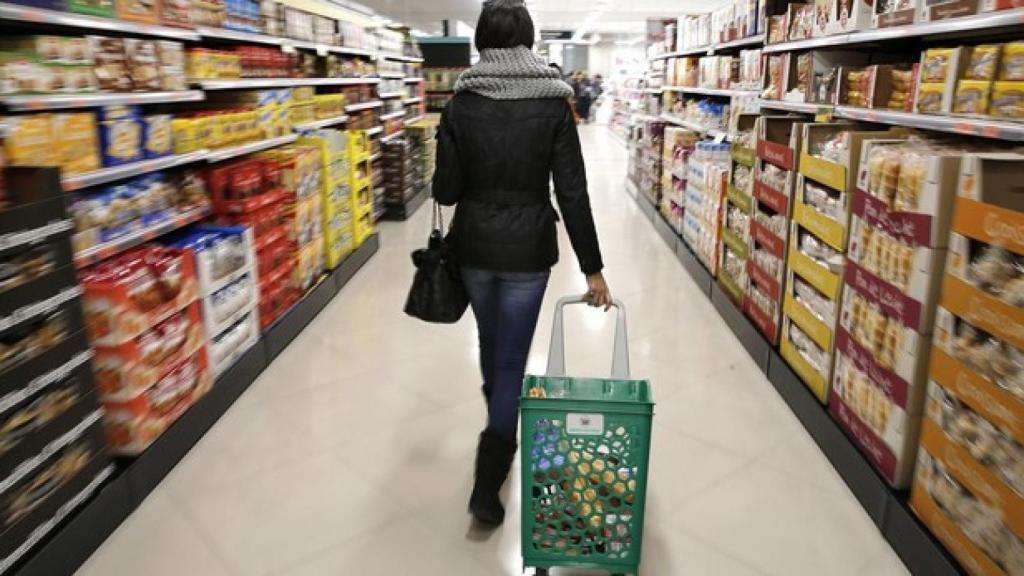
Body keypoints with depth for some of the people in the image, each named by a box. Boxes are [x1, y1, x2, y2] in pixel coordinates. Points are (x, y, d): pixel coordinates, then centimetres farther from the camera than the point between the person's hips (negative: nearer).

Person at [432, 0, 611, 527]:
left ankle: (499, 432, 50)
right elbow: (573, 193, -11)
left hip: (474, 246, 2)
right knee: (511, 358, 6)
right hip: (528, 248, -2)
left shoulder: (461, 105, -4)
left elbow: (445, 191, -5)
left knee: (490, 344, 25)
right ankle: (487, 484, 6)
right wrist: (592, 268, -7)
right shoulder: (553, 103, -7)